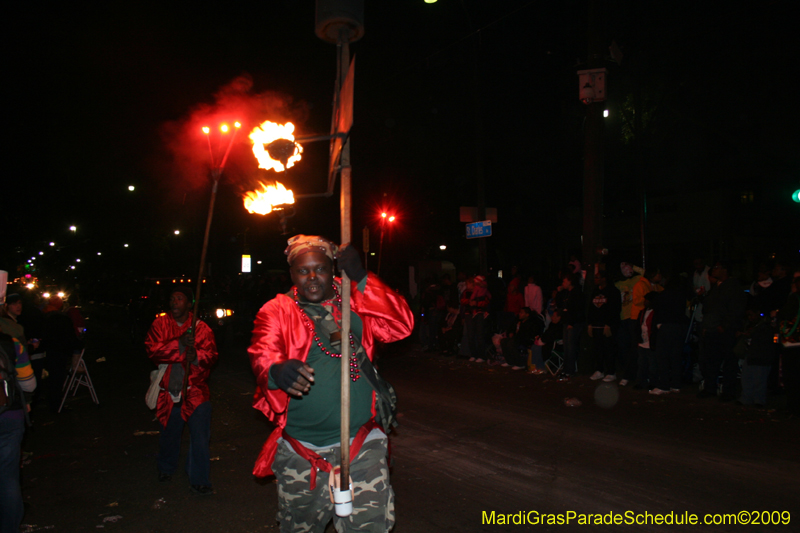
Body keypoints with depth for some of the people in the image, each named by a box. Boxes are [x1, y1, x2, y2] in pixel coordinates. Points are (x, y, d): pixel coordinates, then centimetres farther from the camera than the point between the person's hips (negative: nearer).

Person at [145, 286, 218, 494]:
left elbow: (211, 355, -7)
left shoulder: (201, 327, -1)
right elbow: (152, 350, -12)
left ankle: (199, 480, 9)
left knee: (200, 436, -5)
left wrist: (197, 356, -28)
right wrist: (179, 343, -24)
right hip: (169, 390, 2)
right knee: (169, 432, 19)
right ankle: (166, 469, 46)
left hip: (195, 390, -1)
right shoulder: (160, 324, 2)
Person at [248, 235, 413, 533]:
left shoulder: (357, 303, 5)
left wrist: (361, 279, -19)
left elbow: (401, 326, -11)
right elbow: (262, 355, -17)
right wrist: (277, 371, -41)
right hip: (300, 452, 1)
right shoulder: (277, 311, 1)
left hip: (362, 445, 0)